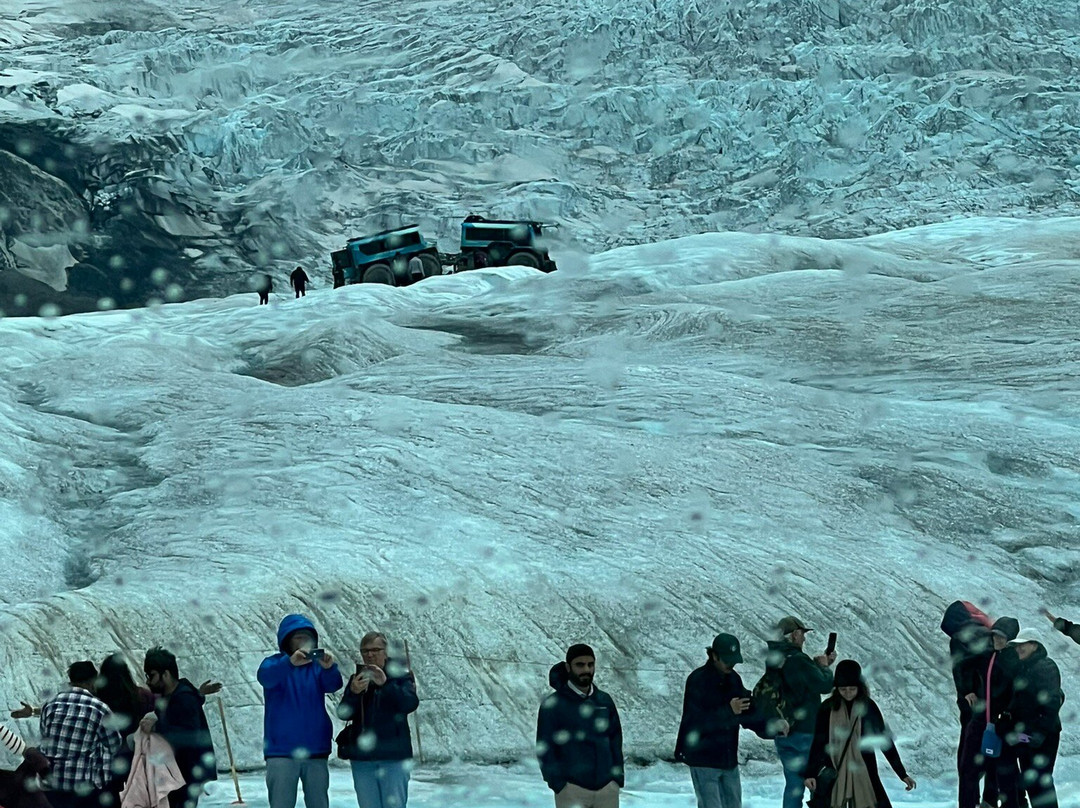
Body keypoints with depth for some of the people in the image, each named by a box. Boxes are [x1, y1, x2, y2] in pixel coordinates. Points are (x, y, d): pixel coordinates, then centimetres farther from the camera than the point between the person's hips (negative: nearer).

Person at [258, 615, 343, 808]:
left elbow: (334, 685, -11)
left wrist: (330, 668, -33)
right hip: (282, 750, -3)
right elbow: (265, 676, -22)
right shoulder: (275, 663, 1)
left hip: (316, 750, 3)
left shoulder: (317, 665, 7)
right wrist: (290, 662, -41)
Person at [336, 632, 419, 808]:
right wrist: (353, 693, -20)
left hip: (393, 756, -3)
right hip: (362, 757, 3)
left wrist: (385, 683, -25)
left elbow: (411, 704, -14)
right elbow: (343, 713, 0)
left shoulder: (400, 676, 3)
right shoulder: (357, 679, 10)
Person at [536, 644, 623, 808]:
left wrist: (617, 776, 6)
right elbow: (544, 748, -3)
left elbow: (615, 740, 15)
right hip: (571, 789, -4)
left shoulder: (605, 701, 11)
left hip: (607, 788, 4)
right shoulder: (553, 705, -3)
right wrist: (558, 782, -11)